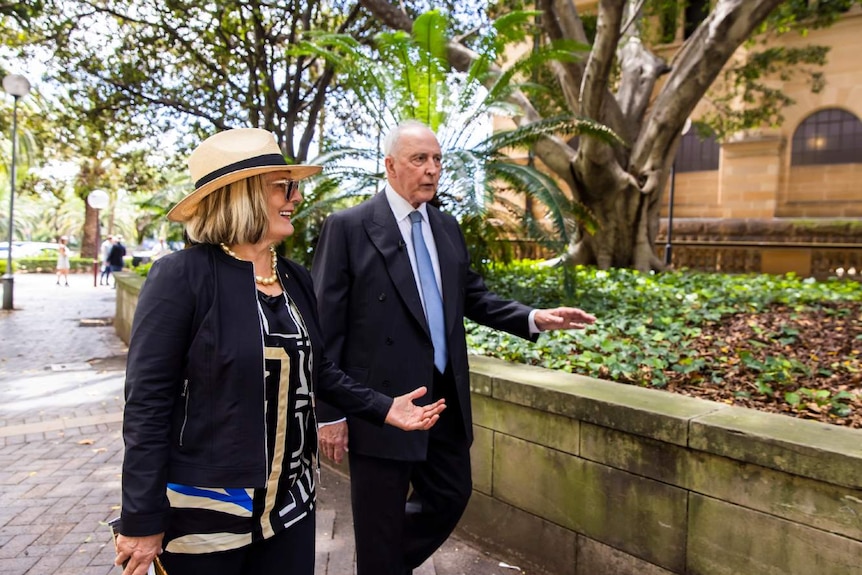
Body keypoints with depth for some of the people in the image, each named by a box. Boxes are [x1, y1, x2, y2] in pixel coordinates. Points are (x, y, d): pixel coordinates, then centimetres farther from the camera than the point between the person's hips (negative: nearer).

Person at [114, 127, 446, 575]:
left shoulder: (296, 279, 3)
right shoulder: (182, 276, -15)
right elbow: (146, 404, -15)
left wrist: (383, 409, 5)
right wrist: (142, 521, -13)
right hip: (204, 512, -5)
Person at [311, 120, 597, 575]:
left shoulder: (447, 228, 9)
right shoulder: (348, 226, -10)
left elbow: (472, 296, 14)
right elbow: (326, 326, -11)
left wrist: (534, 318, 0)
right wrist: (329, 413, -12)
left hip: (447, 399, 7)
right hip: (383, 402, -6)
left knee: (452, 494, 20)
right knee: (381, 519, 9)